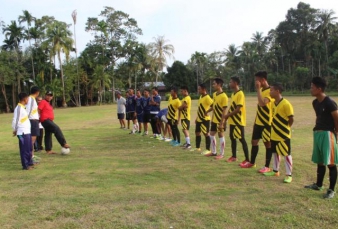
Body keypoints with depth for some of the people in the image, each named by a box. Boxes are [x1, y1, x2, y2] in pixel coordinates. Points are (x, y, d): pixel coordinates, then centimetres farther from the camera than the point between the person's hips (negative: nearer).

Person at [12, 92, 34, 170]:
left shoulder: (23, 107, 14)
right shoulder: (19, 108, -15)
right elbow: (15, 120, -17)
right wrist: (15, 130, -8)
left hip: (27, 132, 9)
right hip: (23, 133, -9)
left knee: (29, 148, 16)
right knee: (25, 149, -3)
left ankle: (30, 163, 26)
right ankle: (25, 165, 5)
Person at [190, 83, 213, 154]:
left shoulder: (207, 97, -17)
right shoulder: (201, 97, 12)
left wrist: (207, 112, -21)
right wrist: (197, 118, 21)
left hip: (205, 119, -10)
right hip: (199, 119, 10)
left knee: (206, 133, -3)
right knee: (197, 132, 16)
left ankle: (208, 149, 4)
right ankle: (197, 147, 29)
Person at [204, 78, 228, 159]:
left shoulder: (224, 96, -19)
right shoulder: (214, 94, 6)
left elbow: (224, 111, -20)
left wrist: (222, 122, -22)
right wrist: (207, 111, 13)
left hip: (220, 120, -8)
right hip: (214, 120, 8)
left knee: (221, 135, 1)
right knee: (212, 135, 14)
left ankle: (221, 154, 12)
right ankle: (213, 152, 26)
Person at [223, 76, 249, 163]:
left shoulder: (240, 94, -16)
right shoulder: (233, 94, 13)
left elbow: (238, 109, -21)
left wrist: (228, 115, -14)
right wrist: (227, 116, 6)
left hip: (239, 121, -9)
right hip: (233, 120, 9)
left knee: (242, 139, -6)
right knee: (232, 137, 14)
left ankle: (247, 159, 0)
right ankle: (234, 156, 26)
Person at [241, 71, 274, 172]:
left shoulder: (270, 91, -17)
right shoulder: (261, 90, 11)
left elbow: (262, 103, -33)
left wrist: (258, 89, -26)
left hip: (267, 123, -9)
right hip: (258, 122, 9)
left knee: (267, 143, 1)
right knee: (254, 141, 15)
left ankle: (267, 167, 10)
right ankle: (252, 162, 28)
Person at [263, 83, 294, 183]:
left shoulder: (286, 104, -19)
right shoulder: (273, 103, 6)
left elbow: (291, 119, -15)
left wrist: (285, 128, -6)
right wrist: (274, 127, 9)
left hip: (283, 135, -8)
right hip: (274, 134, 8)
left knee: (286, 154, 0)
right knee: (275, 152, 18)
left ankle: (289, 175, 8)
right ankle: (275, 171, 33)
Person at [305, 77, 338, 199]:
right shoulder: (315, 102, 9)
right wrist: (317, 129, 14)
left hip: (327, 134, -9)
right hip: (318, 133, 9)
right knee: (320, 162, 18)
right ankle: (318, 185, 31)